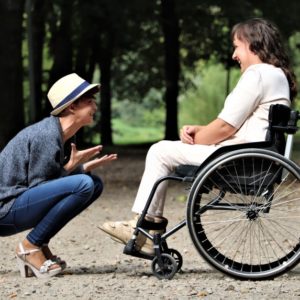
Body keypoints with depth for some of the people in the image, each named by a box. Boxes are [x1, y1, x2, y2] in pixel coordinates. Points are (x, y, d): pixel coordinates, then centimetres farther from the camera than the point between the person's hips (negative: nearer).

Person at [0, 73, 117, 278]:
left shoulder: (65, 137, 10)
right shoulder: (47, 135, -19)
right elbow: (37, 186, -16)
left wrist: (86, 167, -1)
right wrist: (71, 166, -16)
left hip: (24, 203, 10)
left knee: (95, 184, 9)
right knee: (83, 184, -25)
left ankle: (40, 245, 5)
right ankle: (31, 247, -14)